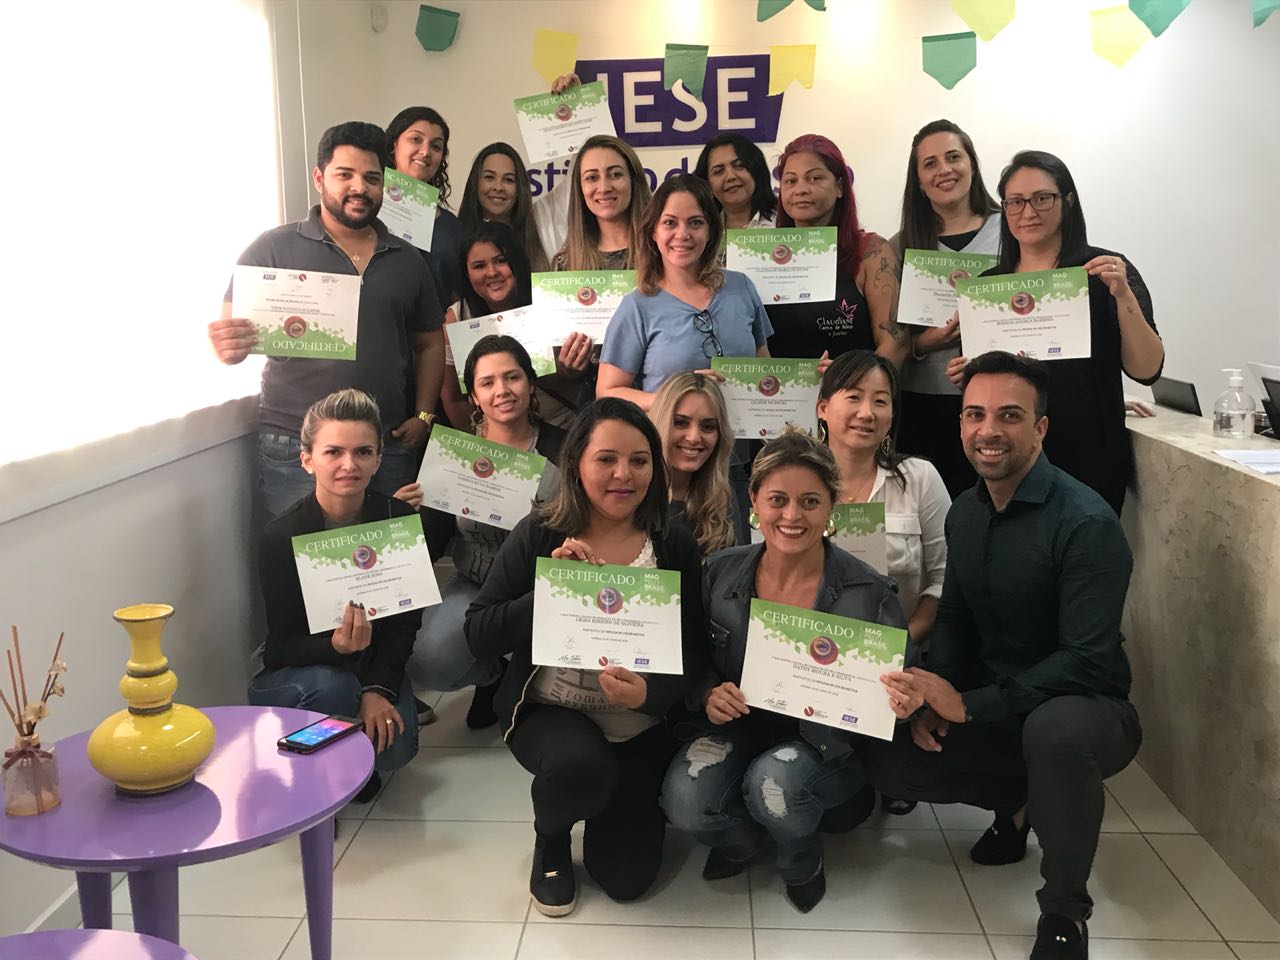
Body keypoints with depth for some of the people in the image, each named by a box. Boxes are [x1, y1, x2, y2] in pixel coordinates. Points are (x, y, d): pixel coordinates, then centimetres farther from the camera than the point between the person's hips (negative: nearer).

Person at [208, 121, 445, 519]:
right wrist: (230, 348, -26)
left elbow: (430, 344, 18)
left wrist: (423, 416, 6)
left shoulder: (407, 260, 13)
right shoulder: (275, 248, 2)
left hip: (389, 450, 3)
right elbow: (229, 331, -2)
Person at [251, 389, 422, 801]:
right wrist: (335, 646, -39)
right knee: (330, 688, -35)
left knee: (394, 747, -24)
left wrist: (379, 689, -21)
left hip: (376, 664, 2)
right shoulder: (281, 537, -19)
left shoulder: (398, 519, -11)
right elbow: (284, 646, -18)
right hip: (293, 674, -2)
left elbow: (405, 621, -7)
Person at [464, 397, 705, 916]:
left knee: (627, 877, -2)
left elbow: (693, 650, -7)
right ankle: (550, 838, 3)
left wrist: (649, 692, -27)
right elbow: (479, 636, -11)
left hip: (641, 727, 2)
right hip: (549, 712, -2)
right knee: (582, 763, -35)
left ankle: (606, 806, 34)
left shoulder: (674, 545, -5)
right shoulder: (538, 536, -9)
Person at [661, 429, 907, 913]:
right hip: (743, 728, 3)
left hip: (830, 743, -2)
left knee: (775, 782, -35)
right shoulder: (722, 572, -7)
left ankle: (802, 861, 5)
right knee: (684, 799, -26)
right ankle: (744, 835, 14)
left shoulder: (869, 594, -16)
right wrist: (709, 694, -16)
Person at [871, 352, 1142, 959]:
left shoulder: (1087, 523, -23)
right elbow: (954, 620, 9)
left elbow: (1087, 660, -27)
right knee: (890, 764, -10)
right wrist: (933, 697, -10)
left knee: (1056, 728, -40)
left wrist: (967, 705, -30)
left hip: (1082, 708, -6)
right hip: (993, 708, 7)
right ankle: (1019, 799, 17)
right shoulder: (964, 514, 1)